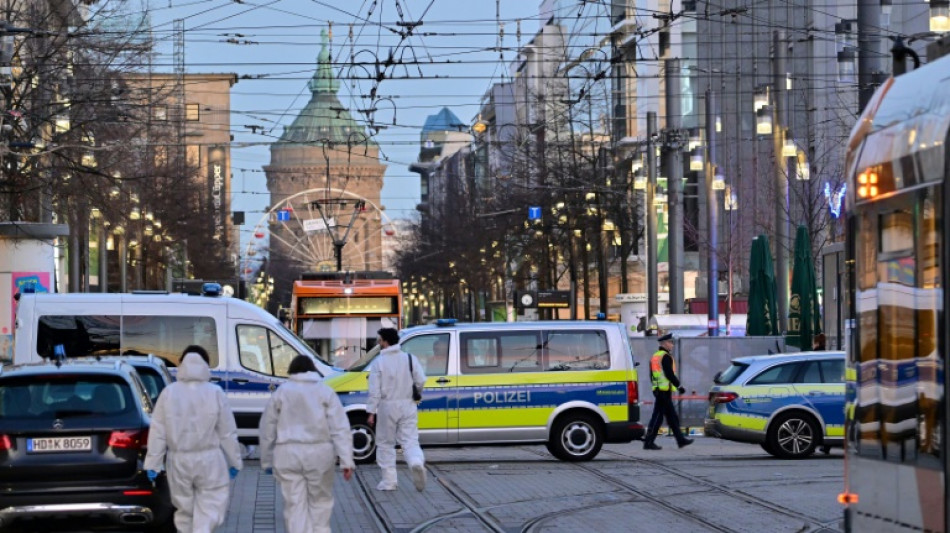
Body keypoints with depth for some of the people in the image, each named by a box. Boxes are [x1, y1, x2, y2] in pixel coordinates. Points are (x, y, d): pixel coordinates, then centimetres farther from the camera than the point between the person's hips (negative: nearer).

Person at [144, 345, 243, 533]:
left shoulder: (169, 393, -3)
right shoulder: (215, 393, -7)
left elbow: (157, 433, -2)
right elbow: (228, 432, -2)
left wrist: (153, 463, 3)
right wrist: (234, 461, 8)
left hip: (179, 461, 2)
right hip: (209, 461, -2)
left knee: (184, 510, 15)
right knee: (209, 509, 0)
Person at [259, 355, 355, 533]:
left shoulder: (281, 392, 7)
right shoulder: (325, 392, 5)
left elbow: (267, 429, 9)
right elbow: (340, 428, -2)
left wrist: (267, 461, 18)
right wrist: (346, 461, -4)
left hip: (287, 455, 0)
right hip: (318, 453, 0)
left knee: (295, 505, 2)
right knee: (320, 500, 15)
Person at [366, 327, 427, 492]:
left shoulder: (379, 362, -7)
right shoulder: (410, 358, 1)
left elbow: (375, 390, -10)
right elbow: (421, 381, -2)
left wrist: (371, 412, -6)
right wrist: (415, 394, 18)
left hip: (387, 406, -2)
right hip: (407, 406, 2)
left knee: (385, 443, 10)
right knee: (410, 440, 3)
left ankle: (389, 481, 9)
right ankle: (416, 462, -29)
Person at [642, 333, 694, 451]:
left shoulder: (655, 356, 18)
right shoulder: (666, 357, -13)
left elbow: (652, 375, 21)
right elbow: (669, 374, -19)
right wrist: (679, 386, -14)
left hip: (658, 390, 10)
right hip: (665, 391, -10)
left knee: (672, 416, 14)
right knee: (658, 416, -8)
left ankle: (681, 440, 19)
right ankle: (648, 442, -9)